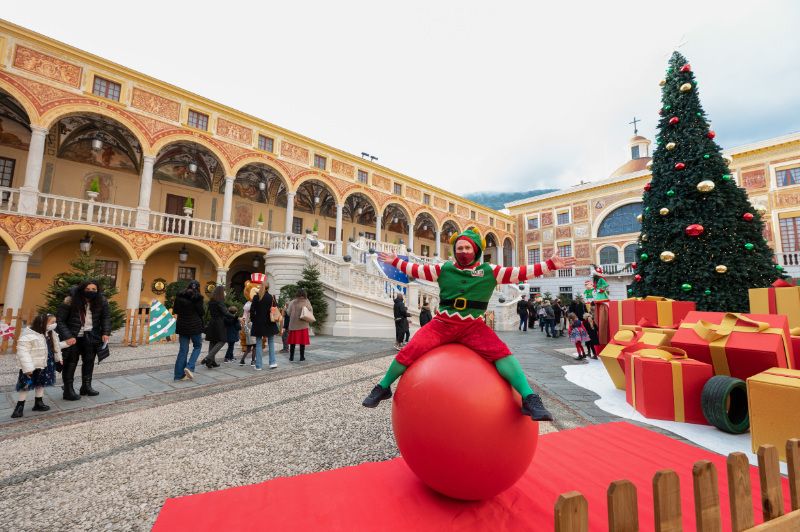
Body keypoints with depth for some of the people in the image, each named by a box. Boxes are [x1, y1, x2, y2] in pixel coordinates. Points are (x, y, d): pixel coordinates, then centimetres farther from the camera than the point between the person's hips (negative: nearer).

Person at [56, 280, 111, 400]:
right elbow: (59, 320, -13)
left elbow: (106, 317, 4)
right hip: (73, 337, -4)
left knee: (89, 361, 12)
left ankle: (86, 386, 26)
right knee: (71, 362, 2)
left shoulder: (101, 301, -9)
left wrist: (106, 332, -6)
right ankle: (68, 390, 13)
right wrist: (67, 336, -22)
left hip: (90, 337, 4)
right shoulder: (71, 301, -19)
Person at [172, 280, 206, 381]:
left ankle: (179, 374, 12)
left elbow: (175, 310, 12)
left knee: (183, 350, 10)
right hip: (195, 325, -5)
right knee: (197, 346, 13)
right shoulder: (197, 297, -10)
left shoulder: (179, 296, 5)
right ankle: (189, 367, -5)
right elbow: (201, 312, -9)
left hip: (182, 326, 5)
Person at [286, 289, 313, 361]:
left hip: (293, 325, 1)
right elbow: (310, 311, -9)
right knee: (302, 341, 6)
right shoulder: (307, 302, -5)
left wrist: (286, 309, 18)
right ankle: (302, 357, 10)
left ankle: (291, 357, 14)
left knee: (292, 341, 9)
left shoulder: (292, 302, -3)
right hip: (303, 325, -1)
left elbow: (289, 313, -3)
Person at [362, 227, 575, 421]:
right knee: (410, 350, -13)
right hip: (442, 323, 1)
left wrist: (550, 265, -6)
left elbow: (519, 273, -1)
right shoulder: (444, 269, 5)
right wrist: (395, 261, 13)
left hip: (473, 326, 0)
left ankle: (529, 399, -18)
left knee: (501, 352, -26)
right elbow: (417, 270, 12)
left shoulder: (489, 271, 3)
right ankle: (383, 388, 7)